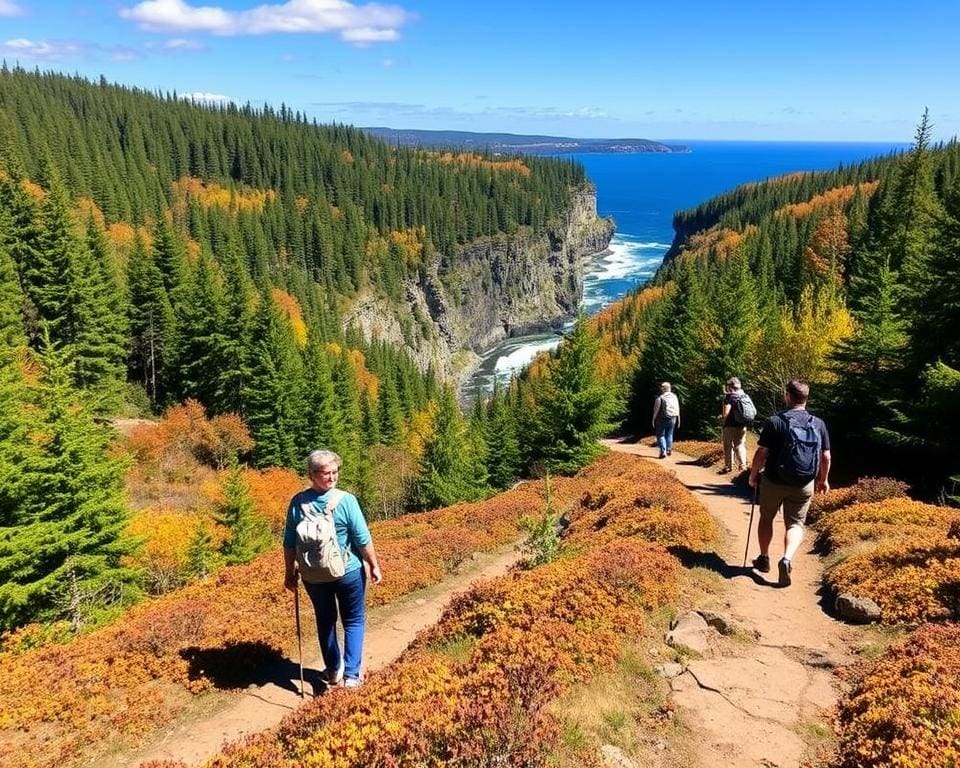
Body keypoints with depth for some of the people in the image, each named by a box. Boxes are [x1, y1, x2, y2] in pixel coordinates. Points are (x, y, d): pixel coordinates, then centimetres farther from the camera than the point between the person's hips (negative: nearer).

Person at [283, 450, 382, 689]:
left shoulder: (297, 503, -10)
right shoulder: (346, 500, -20)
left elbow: (289, 544, -3)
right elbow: (363, 539, -15)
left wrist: (290, 572, 10)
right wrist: (374, 566, -2)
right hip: (349, 571, -3)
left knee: (325, 621, 22)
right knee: (354, 621, 14)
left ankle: (333, 670, 34)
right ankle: (351, 674, 8)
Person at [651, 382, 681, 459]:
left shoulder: (660, 398, -11)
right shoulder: (674, 397, 6)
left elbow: (656, 411, -10)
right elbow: (677, 410, 9)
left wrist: (653, 421, -3)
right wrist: (678, 420, 15)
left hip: (662, 419, -4)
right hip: (672, 419, 5)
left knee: (661, 435, 2)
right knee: (669, 434, 18)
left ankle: (663, 451, -7)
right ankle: (669, 450, 19)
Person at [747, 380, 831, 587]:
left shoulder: (775, 422, -13)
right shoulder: (819, 424, -1)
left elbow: (761, 453, -13)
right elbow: (826, 457, 4)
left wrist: (753, 475, 2)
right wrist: (823, 479, 19)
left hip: (774, 481, -2)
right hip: (804, 485, 2)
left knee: (766, 518, 19)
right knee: (796, 524, 10)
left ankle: (764, 559, 29)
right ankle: (787, 558, -15)